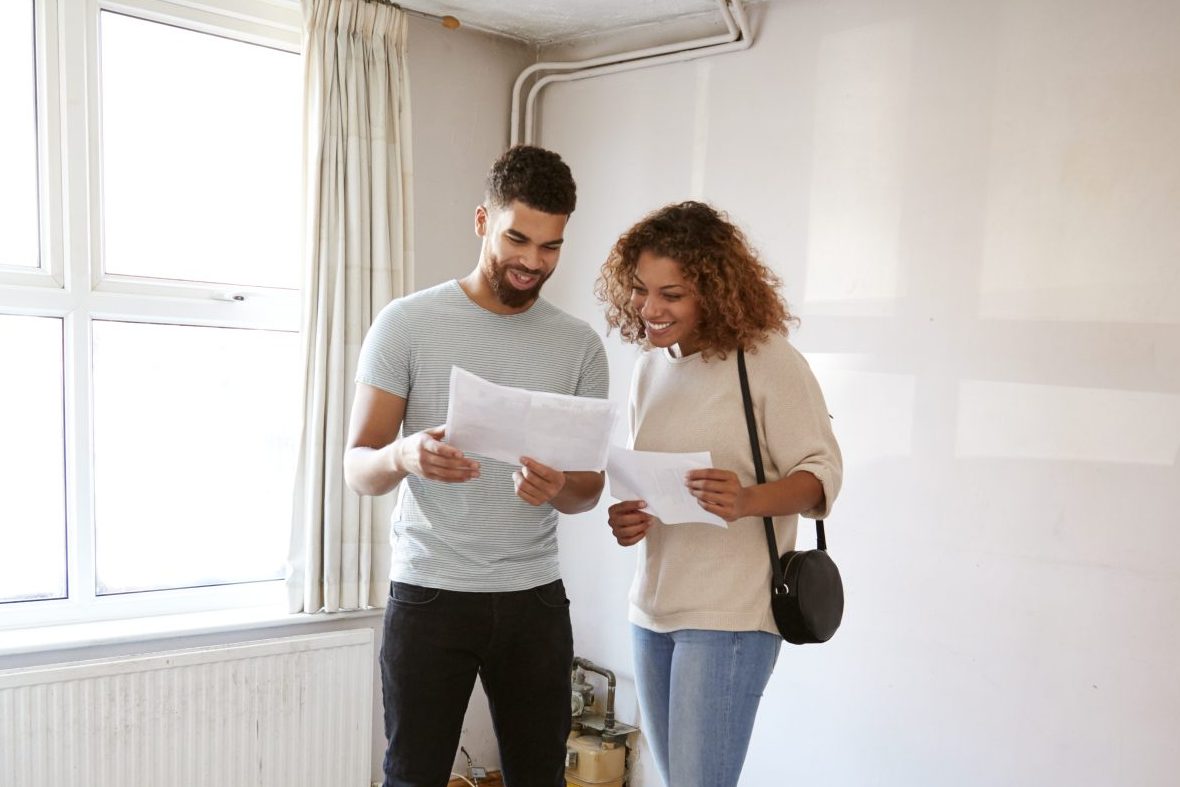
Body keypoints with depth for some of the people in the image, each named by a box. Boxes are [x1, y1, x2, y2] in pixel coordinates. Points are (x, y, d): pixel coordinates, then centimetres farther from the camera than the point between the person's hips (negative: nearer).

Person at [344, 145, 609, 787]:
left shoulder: (580, 346, 4)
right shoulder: (407, 323, -3)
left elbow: (590, 487, 6)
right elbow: (358, 469, -4)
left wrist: (558, 489, -18)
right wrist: (404, 455, -28)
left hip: (535, 597, 3)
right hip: (429, 594, -2)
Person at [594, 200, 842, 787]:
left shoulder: (768, 362, -11)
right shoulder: (651, 367, 10)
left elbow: (821, 473, -11)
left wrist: (746, 501, -30)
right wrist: (626, 519, -2)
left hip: (729, 615, -7)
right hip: (651, 610, 7)